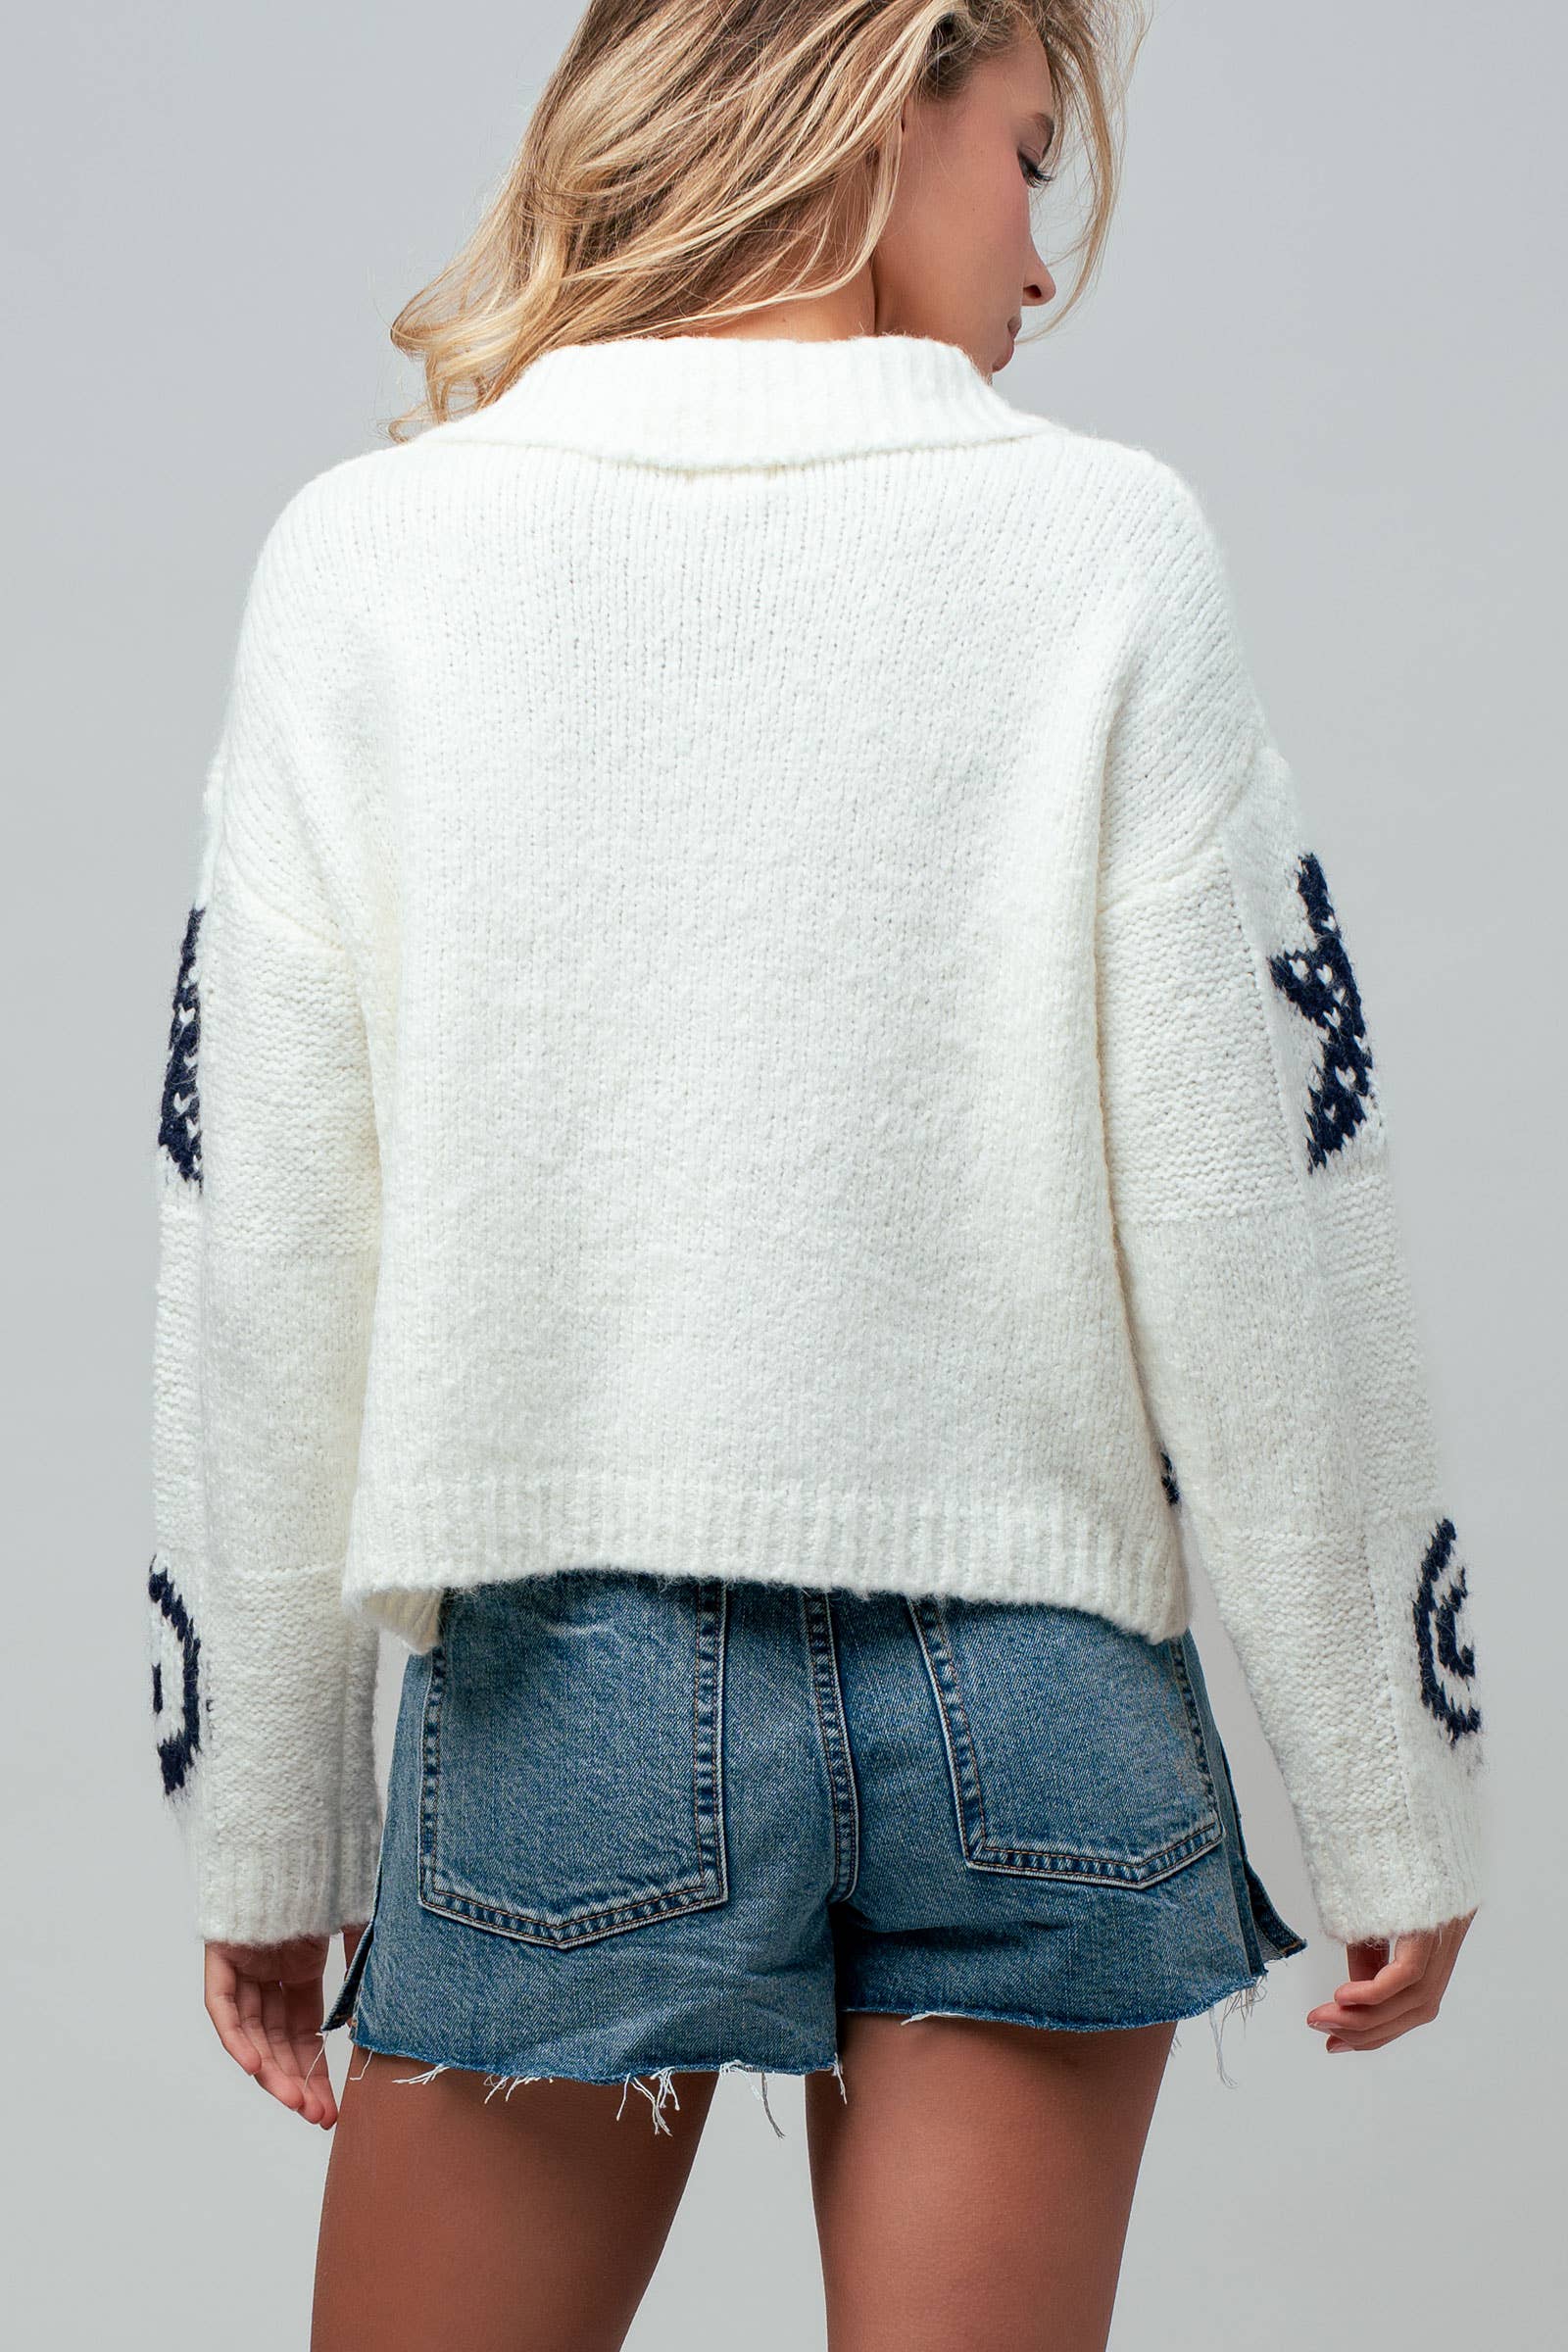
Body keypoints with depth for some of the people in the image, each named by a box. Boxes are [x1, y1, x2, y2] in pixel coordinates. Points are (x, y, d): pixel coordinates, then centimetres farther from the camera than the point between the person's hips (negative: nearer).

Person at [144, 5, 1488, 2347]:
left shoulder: (371, 556, -2)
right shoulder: (1105, 547, -4)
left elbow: (267, 1253, -2)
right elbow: (1264, 1220, -5)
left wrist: (264, 1829, 8)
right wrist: (1388, 1797, 5)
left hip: (576, 1704, 0)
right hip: (1038, 1707, 0)